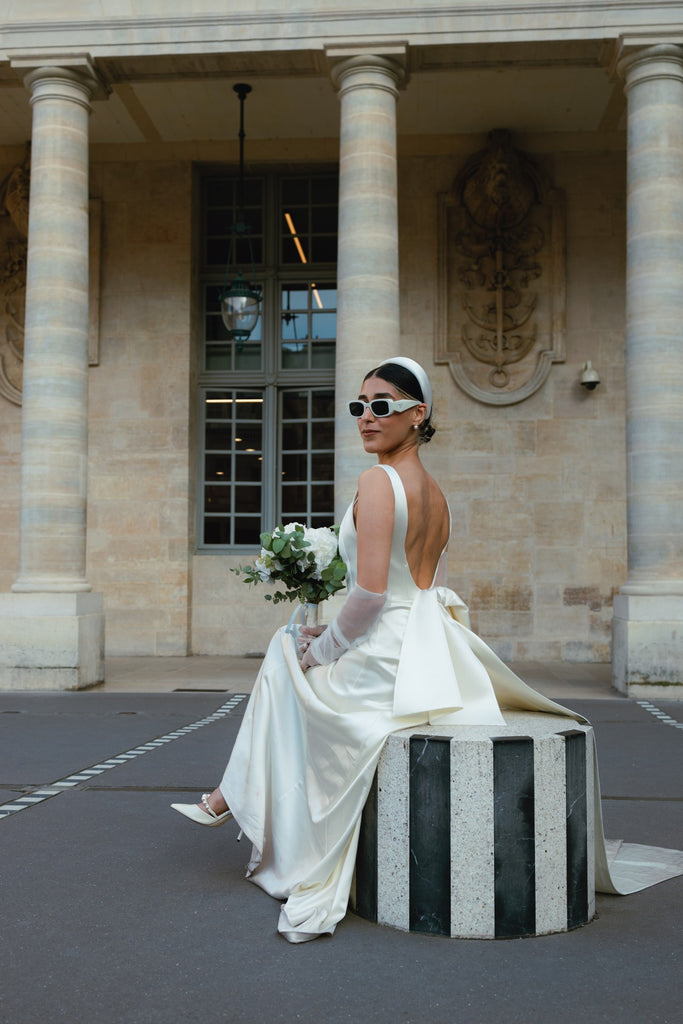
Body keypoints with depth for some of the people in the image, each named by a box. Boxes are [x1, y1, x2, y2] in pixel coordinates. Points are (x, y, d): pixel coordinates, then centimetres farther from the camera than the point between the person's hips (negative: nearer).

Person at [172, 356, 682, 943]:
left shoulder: (379, 481, -16)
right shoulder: (435, 493, 11)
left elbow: (370, 593, -22)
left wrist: (325, 646, -4)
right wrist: (332, 636, 18)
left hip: (385, 663, -8)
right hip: (428, 651, 8)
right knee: (285, 642, 25)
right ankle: (230, 798, 34)